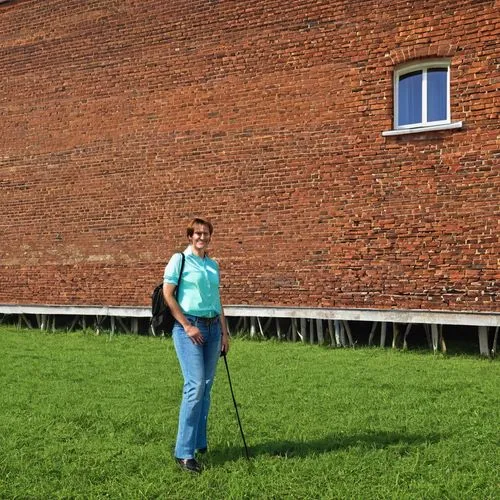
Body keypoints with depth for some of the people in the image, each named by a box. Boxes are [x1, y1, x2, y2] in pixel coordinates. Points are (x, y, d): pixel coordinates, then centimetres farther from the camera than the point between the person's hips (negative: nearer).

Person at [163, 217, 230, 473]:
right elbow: (167, 294, -7)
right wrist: (187, 325, -11)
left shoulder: (213, 265, 15)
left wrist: (224, 333, 15)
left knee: (206, 387, 7)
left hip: (212, 327, 6)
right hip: (189, 327, -6)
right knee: (195, 384, -14)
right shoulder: (180, 260, -3)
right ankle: (184, 452, -8)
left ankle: (199, 443, 20)